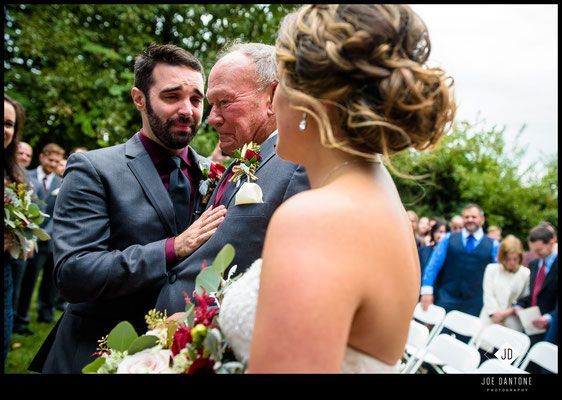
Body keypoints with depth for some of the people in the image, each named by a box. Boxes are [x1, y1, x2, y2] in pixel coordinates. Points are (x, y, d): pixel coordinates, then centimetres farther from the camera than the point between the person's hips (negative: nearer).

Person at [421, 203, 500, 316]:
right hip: (446, 300, 0)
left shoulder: (493, 245, 8)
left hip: (475, 304, 0)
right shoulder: (448, 239, 8)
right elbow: (433, 265, 3)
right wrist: (427, 290, -8)